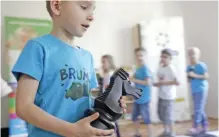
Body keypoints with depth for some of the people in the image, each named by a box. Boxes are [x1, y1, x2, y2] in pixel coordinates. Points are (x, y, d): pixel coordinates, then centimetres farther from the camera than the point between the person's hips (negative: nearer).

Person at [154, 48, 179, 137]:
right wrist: (157, 84, -1)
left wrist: (163, 83, -23)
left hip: (168, 96, -9)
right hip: (161, 95, 9)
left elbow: (177, 82, -26)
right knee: (161, 113, 18)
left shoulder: (171, 69, -18)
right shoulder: (161, 67, 7)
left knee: (168, 116, 0)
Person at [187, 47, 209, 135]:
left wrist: (195, 75, -21)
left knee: (198, 109, -6)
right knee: (200, 110, 13)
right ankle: (205, 126, 24)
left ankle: (196, 128, 0)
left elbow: (206, 76, -15)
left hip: (201, 90, -7)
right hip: (194, 90, 7)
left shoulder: (202, 65, -9)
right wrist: (189, 77, -5)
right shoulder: (189, 67, 8)